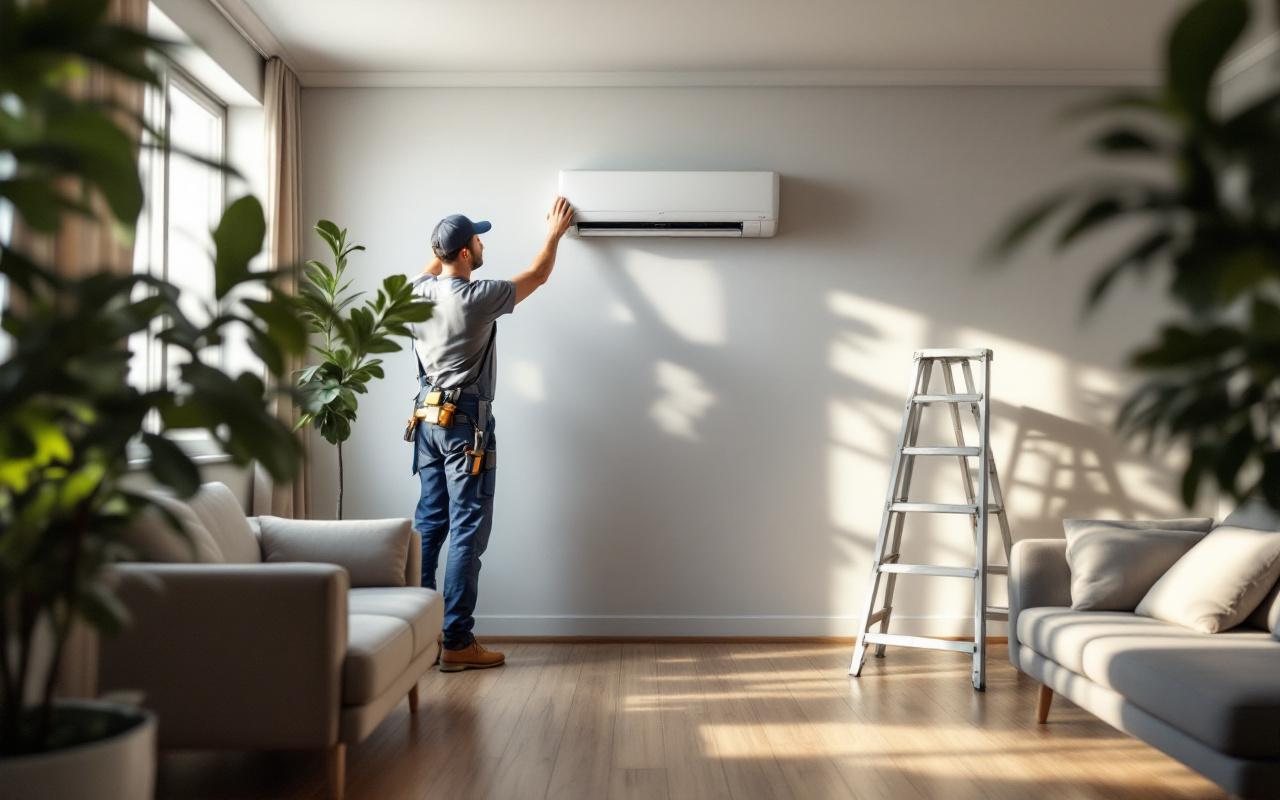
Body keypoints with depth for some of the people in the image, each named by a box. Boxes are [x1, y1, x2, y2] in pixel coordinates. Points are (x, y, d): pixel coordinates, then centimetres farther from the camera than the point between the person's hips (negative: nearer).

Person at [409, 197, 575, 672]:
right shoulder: (477, 298, -15)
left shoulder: (419, 292, 3)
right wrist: (555, 234, 17)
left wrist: (447, 245, 40)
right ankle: (457, 643, -3)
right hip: (465, 423, -8)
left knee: (429, 522, 12)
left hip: (427, 418, 8)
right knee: (468, 530, -4)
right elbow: (537, 276, 1)